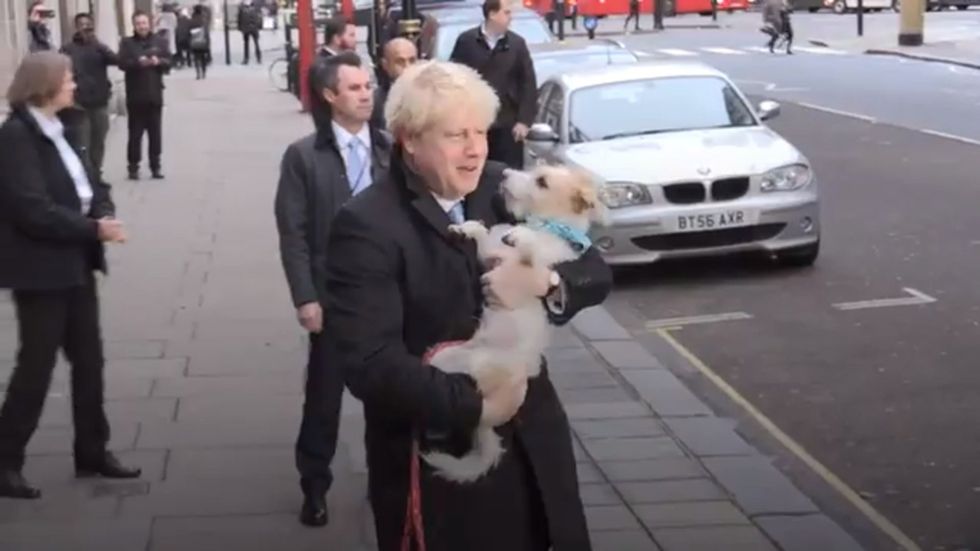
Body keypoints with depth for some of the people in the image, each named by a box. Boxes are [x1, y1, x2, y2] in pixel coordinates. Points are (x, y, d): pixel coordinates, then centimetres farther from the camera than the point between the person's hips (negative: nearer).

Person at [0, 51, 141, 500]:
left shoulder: (55, 130, 9)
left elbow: (88, 184, 11)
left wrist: (103, 213, -10)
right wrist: (94, 228, -21)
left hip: (75, 265, 8)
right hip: (40, 270, -8)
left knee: (89, 360, 14)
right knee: (36, 365, -1)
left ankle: (92, 453, 26)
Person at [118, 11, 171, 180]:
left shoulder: (159, 42, 8)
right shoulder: (127, 43, 1)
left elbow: (168, 62, 1)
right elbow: (122, 63, -12)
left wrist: (158, 61, -20)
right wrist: (139, 62, -28)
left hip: (155, 95, 2)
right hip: (135, 96, -2)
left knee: (155, 133, 7)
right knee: (135, 133, 1)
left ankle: (155, 166, 14)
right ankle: (133, 167, 7)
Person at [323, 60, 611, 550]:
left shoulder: (505, 190, 2)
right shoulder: (366, 226, -15)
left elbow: (595, 273, 1)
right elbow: (368, 360, -23)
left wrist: (548, 280, -20)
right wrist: (471, 406, -24)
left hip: (529, 444, 5)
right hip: (434, 462, -5)